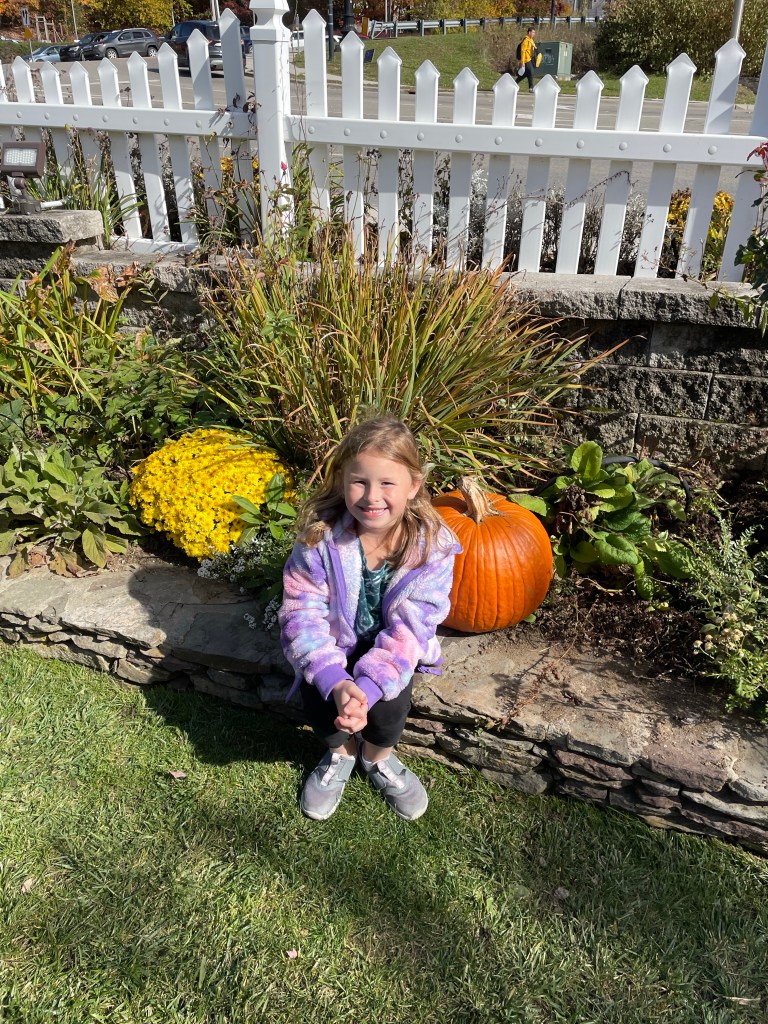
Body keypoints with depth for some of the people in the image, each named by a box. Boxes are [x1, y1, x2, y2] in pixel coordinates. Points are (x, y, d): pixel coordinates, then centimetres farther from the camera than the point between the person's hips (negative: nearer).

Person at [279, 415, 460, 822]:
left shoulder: (431, 545, -24)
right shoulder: (321, 538, -24)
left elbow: (409, 628, -25)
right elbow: (302, 614, -23)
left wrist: (370, 686, -39)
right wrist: (336, 681, -38)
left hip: (389, 649, 0)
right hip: (335, 644, 0)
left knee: (389, 699, -25)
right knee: (317, 699, -24)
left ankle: (378, 757, 14)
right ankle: (341, 752, 15)